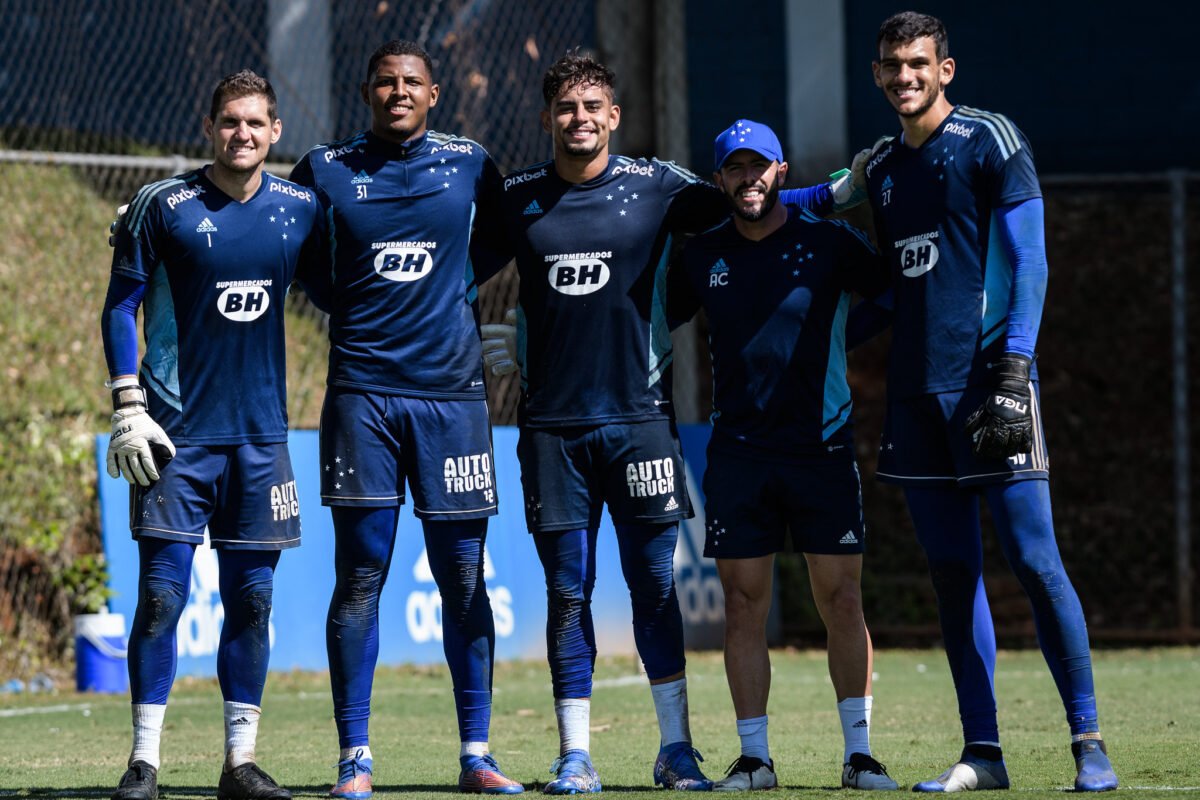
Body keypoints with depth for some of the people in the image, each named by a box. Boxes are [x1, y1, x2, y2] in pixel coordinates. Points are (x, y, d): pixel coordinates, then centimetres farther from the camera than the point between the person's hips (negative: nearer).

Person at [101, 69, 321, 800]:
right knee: (162, 593, -6)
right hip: (178, 435, -3)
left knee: (252, 598, 5)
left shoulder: (302, 210, 4)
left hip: (261, 432, 3)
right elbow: (121, 307, -2)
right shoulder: (164, 207, -5)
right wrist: (129, 409, -8)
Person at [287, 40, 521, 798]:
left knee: (464, 579, 3)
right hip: (363, 391, -1)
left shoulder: (470, 164, 7)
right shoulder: (326, 168, 4)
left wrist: (457, 295, 12)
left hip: (451, 392, 1)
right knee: (360, 578, -3)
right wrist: (347, 304, 8)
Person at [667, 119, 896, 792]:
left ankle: (860, 753, 1)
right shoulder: (704, 256, 8)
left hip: (823, 447, -2)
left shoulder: (830, 244, -1)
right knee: (745, 605, 1)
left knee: (842, 599, -4)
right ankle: (754, 757, 6)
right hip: (737, 452, 2)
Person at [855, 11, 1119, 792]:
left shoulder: (990, 141, -1)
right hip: (915, 390, 6)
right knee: (953, 573, 5)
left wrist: (1013, 367, -15)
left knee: (1034, 560, -9)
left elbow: (1028, 261, -7)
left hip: (986, 377, -6)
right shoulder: (882, 167, 18)